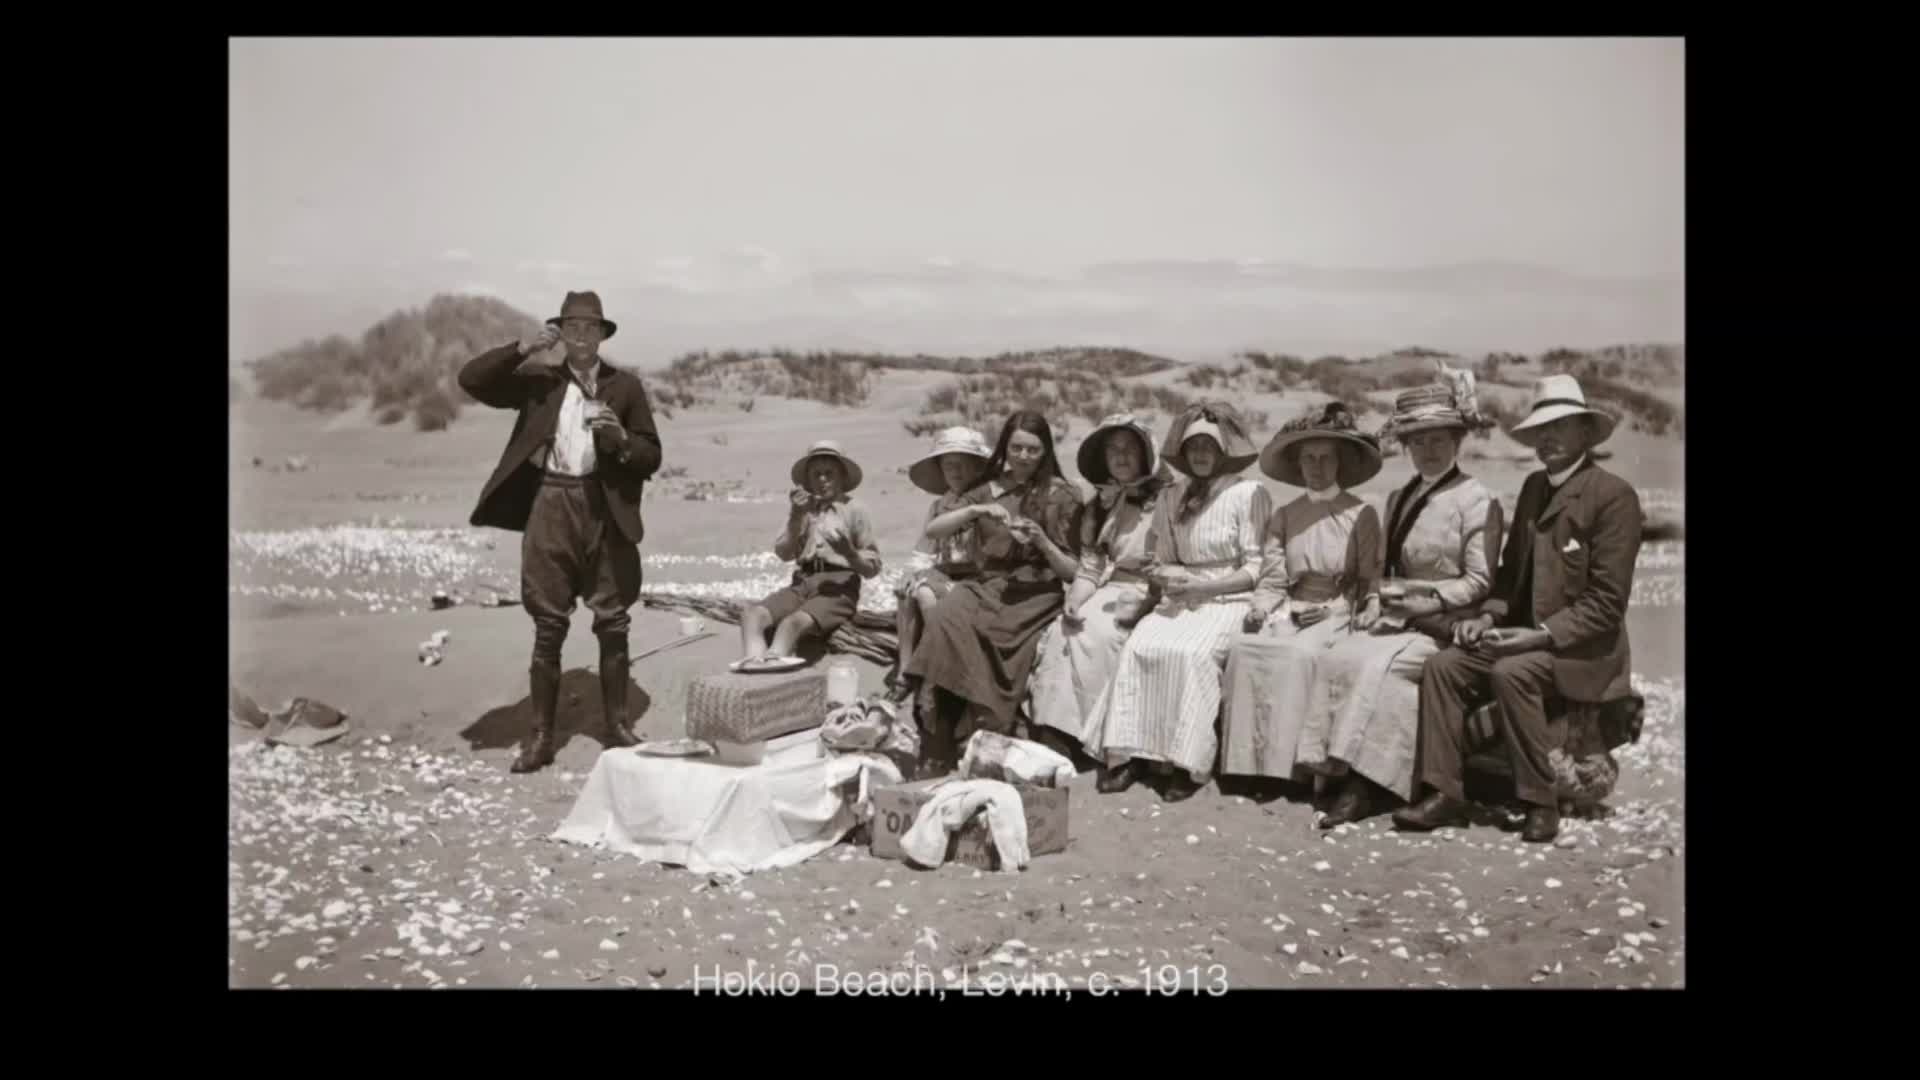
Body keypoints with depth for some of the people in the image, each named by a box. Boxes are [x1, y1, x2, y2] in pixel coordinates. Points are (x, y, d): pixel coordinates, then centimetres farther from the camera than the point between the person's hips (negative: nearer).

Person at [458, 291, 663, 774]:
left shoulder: (625, 385, 7)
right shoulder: (539, 381, 9)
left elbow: (651, 457, 5)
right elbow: (471, 378, 0)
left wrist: (622, 438, -15)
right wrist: (523, 349, -6)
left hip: (606, 510, 0)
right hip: (551, 507, 0)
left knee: (613, 623, 5)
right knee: (548, 626, 3)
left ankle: (616, 724, 18)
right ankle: (541, 734, 9)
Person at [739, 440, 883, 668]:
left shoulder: (854, 510, 9)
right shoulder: (802, 509, 19)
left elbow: (873, 568, 6)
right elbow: (783, 552, 6)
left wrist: (849, 552, -14)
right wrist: (797, 517, -6)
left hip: (838, 585, -4)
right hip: (803, 582, 4)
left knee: (794, 621, -35)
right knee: (752, 615, -24)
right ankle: (752, 660, -48)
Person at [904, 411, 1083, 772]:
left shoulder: (1062, 496, 6)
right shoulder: (988, 491, 15)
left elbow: (1073, 572, 3)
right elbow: (932, 531, 7)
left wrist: (1042, 542, -15)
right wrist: (974, 511, -9)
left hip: (1036, 594, -3)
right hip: (988, 585, 3)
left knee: (968, 626, -31)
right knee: (948, 617, -29)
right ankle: (944, 745, -25)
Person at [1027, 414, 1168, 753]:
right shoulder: (1099, 507, 15)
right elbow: (1089, 569, 8)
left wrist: (1140, 605, -19)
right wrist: (1072, 604, -10)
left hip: (1150, 597, -5)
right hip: (1110, 592, 5)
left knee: (1094, 635, -28)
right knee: (1059, 634, -21)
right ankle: (1057, 733, -20)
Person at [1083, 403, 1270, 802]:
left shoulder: (1249, 493, -2)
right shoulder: (1171, 497, 14)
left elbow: (1256, 570, -5)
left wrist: (1201, 587, -14)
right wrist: (1166, 578, -6)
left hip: (1229, 599, -4)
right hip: (1180, 600, 4)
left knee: (1189, 652, -33)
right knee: (1138, 646, -25)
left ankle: (1189, 762, -24)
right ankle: (1129, 752, -23)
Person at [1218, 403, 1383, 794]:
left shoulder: (1361, 515, 6)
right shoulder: (1284, 517, 16)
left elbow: (1369, 582, 3)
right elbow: (1272, 580, 10)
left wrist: (1349, 614, -14)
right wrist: (1259, 611, -9)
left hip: (1338, 615, -3)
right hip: (1290, 613, 3)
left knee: (1299, 653, -34)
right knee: (1245, 647, -27)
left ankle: (1295, 761, -29)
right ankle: (1251, 760, -26)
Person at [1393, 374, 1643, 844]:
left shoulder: (1614, 496, -11)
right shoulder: (1534, 487, 11)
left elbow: (1606, 603, -15)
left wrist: (1541, 635, -24)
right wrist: (1489, 615, -1)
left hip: (1583, 647, -7)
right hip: (1525, 635, 7)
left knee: (1511, 673, -33)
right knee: (1443, 665, -14)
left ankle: (1541, 802, -18)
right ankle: (1446, 793, -12)